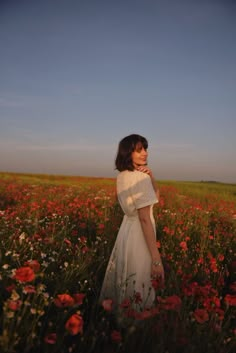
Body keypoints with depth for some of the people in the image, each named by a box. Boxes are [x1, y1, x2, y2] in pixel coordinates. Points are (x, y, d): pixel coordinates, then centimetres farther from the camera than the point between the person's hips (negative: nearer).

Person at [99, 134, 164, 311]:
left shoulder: (122, 176, 6)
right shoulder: (140, 178, -20)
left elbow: (155, 195, 13)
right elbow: (145, 218, -23)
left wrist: (150, 176, -6)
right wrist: (157, 259, -21)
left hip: (127, 230, 9)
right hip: (139, 235, -9)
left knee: (125, 284, 22)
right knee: (138, 287, 7)